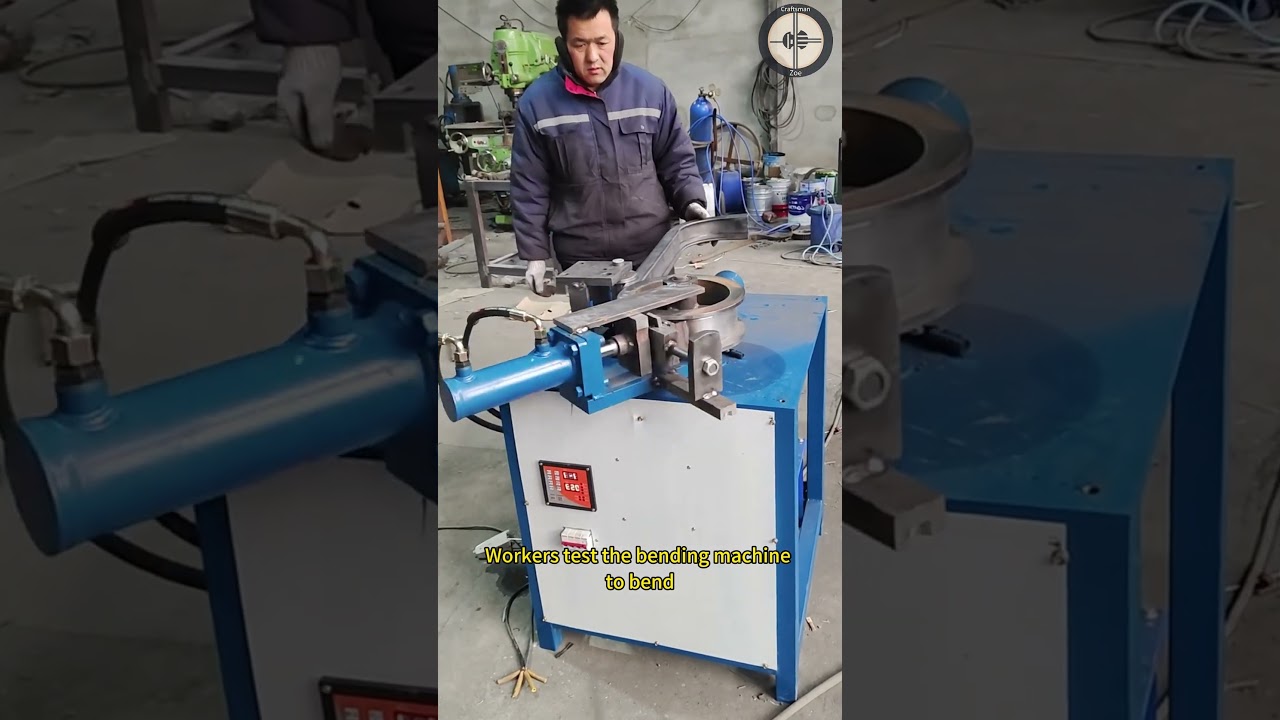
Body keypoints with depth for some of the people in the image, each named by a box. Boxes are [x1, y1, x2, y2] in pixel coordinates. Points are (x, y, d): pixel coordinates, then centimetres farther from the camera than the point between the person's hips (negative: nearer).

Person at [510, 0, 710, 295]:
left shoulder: (651, 91, -1)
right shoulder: (537, 102, -4)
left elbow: (677, 160, 8)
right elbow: (529, 187, 1)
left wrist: (692, 202, -9)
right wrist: (535, 255, -1)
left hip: (653, 252, 1)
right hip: (580, 260, -1)